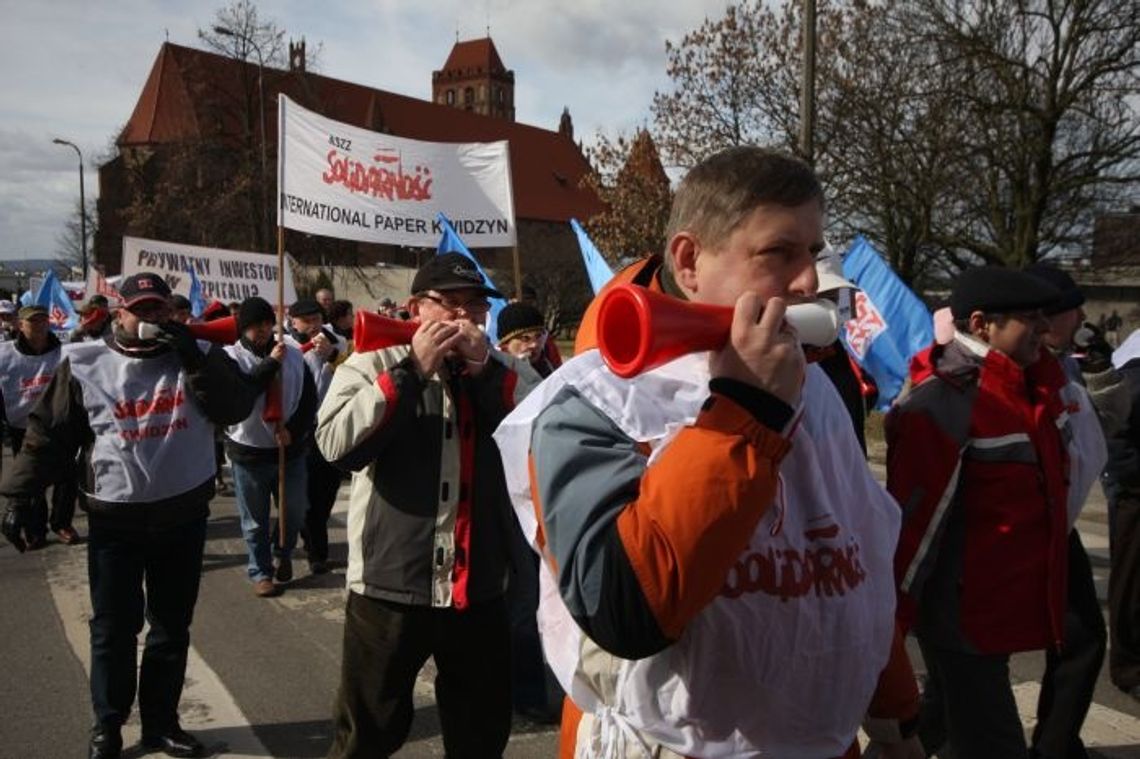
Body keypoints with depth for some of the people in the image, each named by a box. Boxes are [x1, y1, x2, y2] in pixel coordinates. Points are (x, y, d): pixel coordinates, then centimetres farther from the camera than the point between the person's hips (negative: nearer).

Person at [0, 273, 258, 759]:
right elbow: (49, 436, 0)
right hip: (114, 519, -1)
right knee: (113, 628, 9)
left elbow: (236, 408, -13)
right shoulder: (85, 365, -3)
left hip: (183, 516, 2)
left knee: (172, 627, 13)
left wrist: (193, 357, -21)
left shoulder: (196, 357, 0)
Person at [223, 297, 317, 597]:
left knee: (295, 512, 12)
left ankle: (284, 553, 39)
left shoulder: (293, 354, 1)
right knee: (256, 520, 10)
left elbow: (309, 397, 2)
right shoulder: (231, 356, -7)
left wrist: (293, 429, -12)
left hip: (291, 448, 2)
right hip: (249, 451, -2)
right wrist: (271, 363, -21)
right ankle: (261, 572, 26)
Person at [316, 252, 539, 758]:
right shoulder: (373, 365, -2)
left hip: (479, 588, 3)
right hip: (389, 585, -2)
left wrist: (486, 369, -15)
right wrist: (413, 370, -18)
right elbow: (336, 445, -18)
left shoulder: (505, 373, 6)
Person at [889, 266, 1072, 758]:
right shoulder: (944, 401, -22)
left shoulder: (1036, 383, 4)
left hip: (1012, 604, 9)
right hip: (962, 615, -8)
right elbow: (915, 517, -22)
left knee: (953, 713, 24)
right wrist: (892, 620, -19)